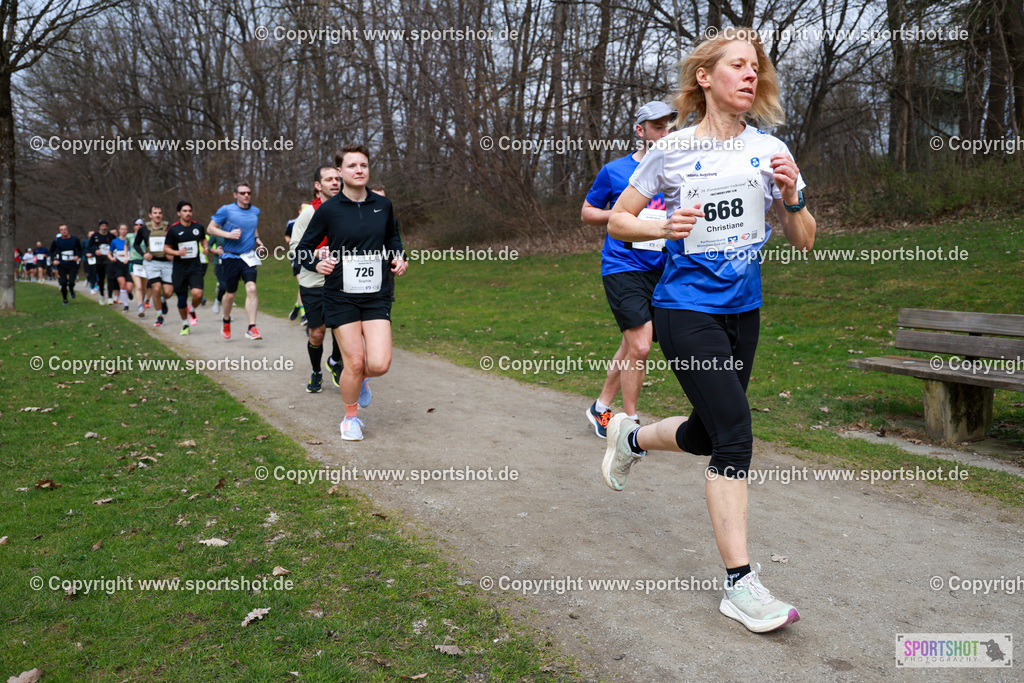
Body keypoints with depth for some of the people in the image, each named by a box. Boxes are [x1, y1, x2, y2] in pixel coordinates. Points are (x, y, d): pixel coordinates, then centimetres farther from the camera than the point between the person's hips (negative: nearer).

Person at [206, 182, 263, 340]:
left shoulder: (255, 211, 9)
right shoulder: (226, 210, -5)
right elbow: (210, 228, -2)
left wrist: (257, 240, 10)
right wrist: (229, 234, -16)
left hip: (249, 257, 2)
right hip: (231, 258, -2)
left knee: (251, 289, -17)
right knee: (230, 294, 9)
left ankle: (252, 328, -18)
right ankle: (226, 323, 36)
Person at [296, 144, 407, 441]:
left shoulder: (383, 205, 5)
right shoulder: (328, 209, -4)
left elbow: (393, 236, 24)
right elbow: (303, 249, 2)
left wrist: (399, 257, 5)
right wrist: (317, 264, -18)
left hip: (377, 296, 2)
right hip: (341, 297, -2)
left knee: (379, 364, -10)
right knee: (354, 362, -3)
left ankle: (362, 378, 28)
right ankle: (351, 417, 23)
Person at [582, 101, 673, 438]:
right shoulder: (614, 171, 0)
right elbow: (587, 212, 8)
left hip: (658, 268, 5)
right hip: (622, 268, -5)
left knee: (631, 346, 11)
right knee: (640, 347, -13)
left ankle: (601, 408, 29)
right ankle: (630, 422, 3)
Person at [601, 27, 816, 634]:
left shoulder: (770, 150, 4)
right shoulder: (672, 151, -4)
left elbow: (804, 241, 5)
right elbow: (617, 222, 2)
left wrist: (791, 196, -14)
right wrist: (664, 227, -17)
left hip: (743, 310, 5)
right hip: (686, 308, -5)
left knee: (707, 435, 14)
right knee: (735, 435, -15)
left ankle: (629, 437, 46)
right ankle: (741, 584, -6)